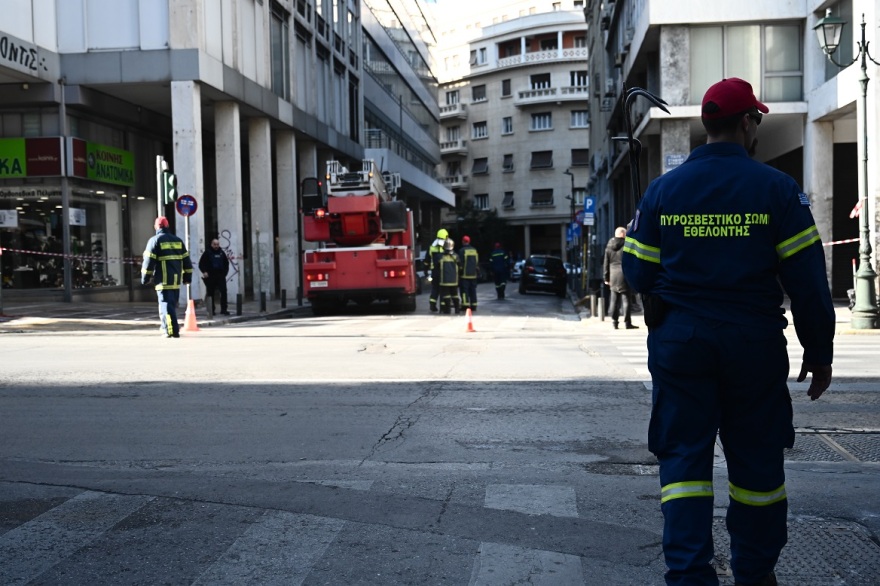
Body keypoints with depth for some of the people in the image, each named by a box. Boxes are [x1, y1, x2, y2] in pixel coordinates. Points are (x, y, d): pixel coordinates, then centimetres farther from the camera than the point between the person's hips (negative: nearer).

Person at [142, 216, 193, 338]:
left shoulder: (154, 241, -4)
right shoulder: (177, 240, 13)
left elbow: (149, 261, -9)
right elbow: (186, 260, 14)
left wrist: (145, 278, -2)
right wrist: (187, 276, 19)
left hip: (163, 280, -6)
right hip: (176, 280, 6)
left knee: (166, 304, -6)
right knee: (172, 303, 16)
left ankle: (171, 330, -14)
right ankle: (165, 326, 26)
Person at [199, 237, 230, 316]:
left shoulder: (221, 252, 13)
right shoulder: (207, 252, 2)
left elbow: (226, 263, 23)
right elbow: (201, 264, 1)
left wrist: (225, 272, 11)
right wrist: (204, 272, -12)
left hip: (221, 276, 2)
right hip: (210, 276, -2)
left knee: (223, 291, -10)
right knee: (211, 293, 3)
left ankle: (224, 309, -8)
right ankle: (211, 310, 11)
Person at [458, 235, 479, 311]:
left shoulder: (462, 250, -10)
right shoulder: (474, 250, 10)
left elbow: (460, 263, -11)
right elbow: (477, 263, 15)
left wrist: (459, 273, -4)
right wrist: (478, 273, 21)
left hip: (464, 275, -6)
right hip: (473, 274, 6)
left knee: (464, 290, -3)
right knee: (473, 290, 10)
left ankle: (466, 305, -10)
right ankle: (473, 305, 10)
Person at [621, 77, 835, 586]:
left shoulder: (664, 188, 1)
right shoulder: (776, 187, -5)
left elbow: (639, 272, 2)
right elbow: (807, 277, -7)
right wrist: (819, 351, 1)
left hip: (681, 340, 1)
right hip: (754, 343, -1)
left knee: (684, 459, 6)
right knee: (756, 462, 13)